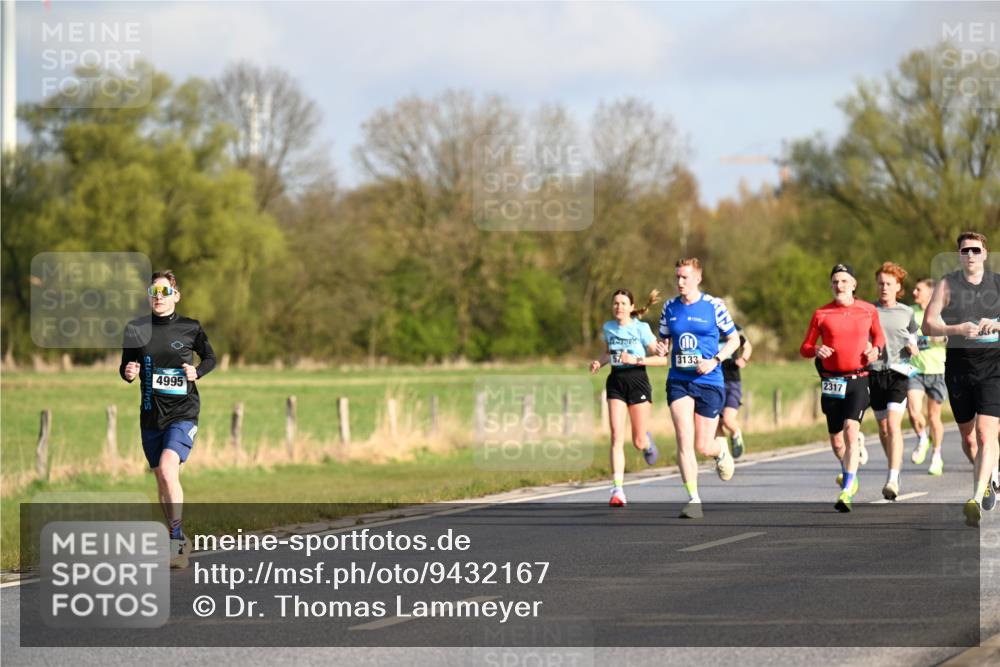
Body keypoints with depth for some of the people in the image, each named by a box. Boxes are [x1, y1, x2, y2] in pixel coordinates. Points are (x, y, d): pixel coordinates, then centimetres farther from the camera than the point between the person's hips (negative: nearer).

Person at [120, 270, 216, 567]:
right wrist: (128, 372, -13)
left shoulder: (190, 328, -2)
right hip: (151, 416, 4)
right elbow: (125, 367, 10)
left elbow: (209, 358, 13)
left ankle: (176, 537, -18)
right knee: (162, 481, 10)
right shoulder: (135, 329, 2)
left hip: (183, 412, -4)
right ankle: (179, 543, 24)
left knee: (167, 470, -24)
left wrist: (197, 372, -6)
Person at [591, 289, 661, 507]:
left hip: (637, 380, -3)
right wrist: (599, 362, 2)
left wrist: (635, 360, -21)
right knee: (616, 437, -11)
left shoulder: (641, 328, -8)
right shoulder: (608, 328, 6)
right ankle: (617, 491, -15)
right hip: (616, 382, 3)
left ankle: (647, 442, 44)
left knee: (638, 442, 3)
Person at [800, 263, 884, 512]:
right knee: (836, 439, 9)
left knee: (851, 432, -19)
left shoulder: (868, 310, 4)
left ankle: (846, 493, -22)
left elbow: (878, 335, 21)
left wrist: (875, 349, 0)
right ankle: (849, 473, 41)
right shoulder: (822, 314, 2)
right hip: (832, 381, 2)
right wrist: (816, 350, -16)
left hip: (858, 380, -2)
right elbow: (804, 348, 6)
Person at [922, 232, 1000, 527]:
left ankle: (976, 500, -21)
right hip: (959, 367, 2)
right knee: (968, 437, 13)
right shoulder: (947, 285, 3)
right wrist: (956, 329, -23)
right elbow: (928, 326, -5)